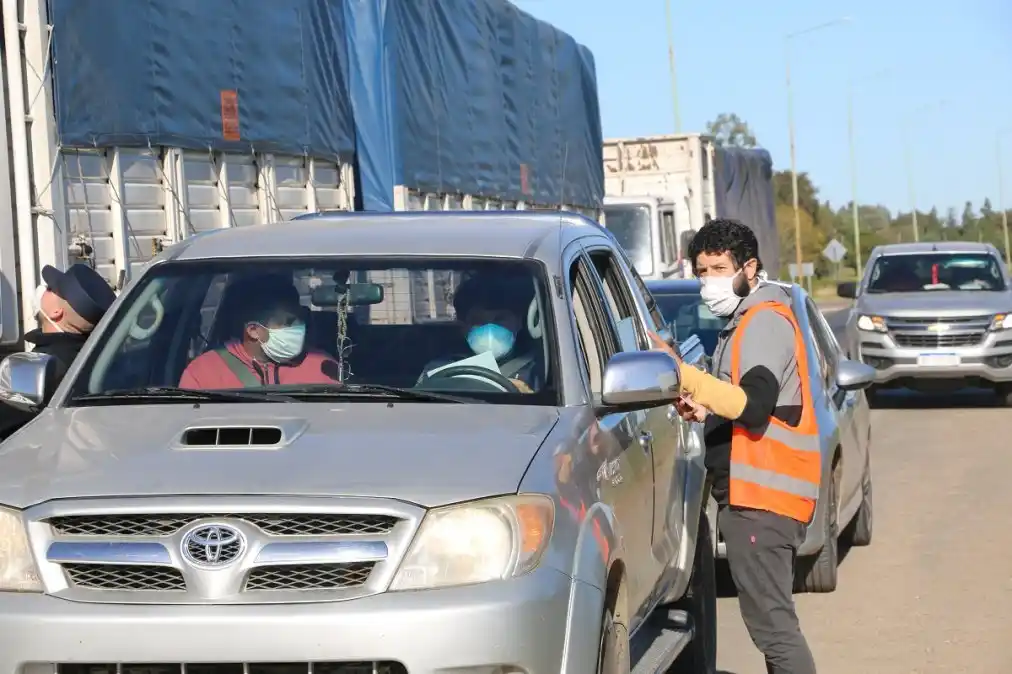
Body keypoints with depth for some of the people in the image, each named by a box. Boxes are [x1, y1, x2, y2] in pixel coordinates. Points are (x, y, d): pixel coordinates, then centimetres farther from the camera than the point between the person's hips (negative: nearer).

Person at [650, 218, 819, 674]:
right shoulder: (748, 320, 22)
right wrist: (705, 411, 13)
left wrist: (683, 373, -30)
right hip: (761, 493, 11)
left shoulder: (764, 320, -11)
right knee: (773, 619, 14)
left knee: (770, 622, -13)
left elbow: (753, 406, -25)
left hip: (760, 497, -11)